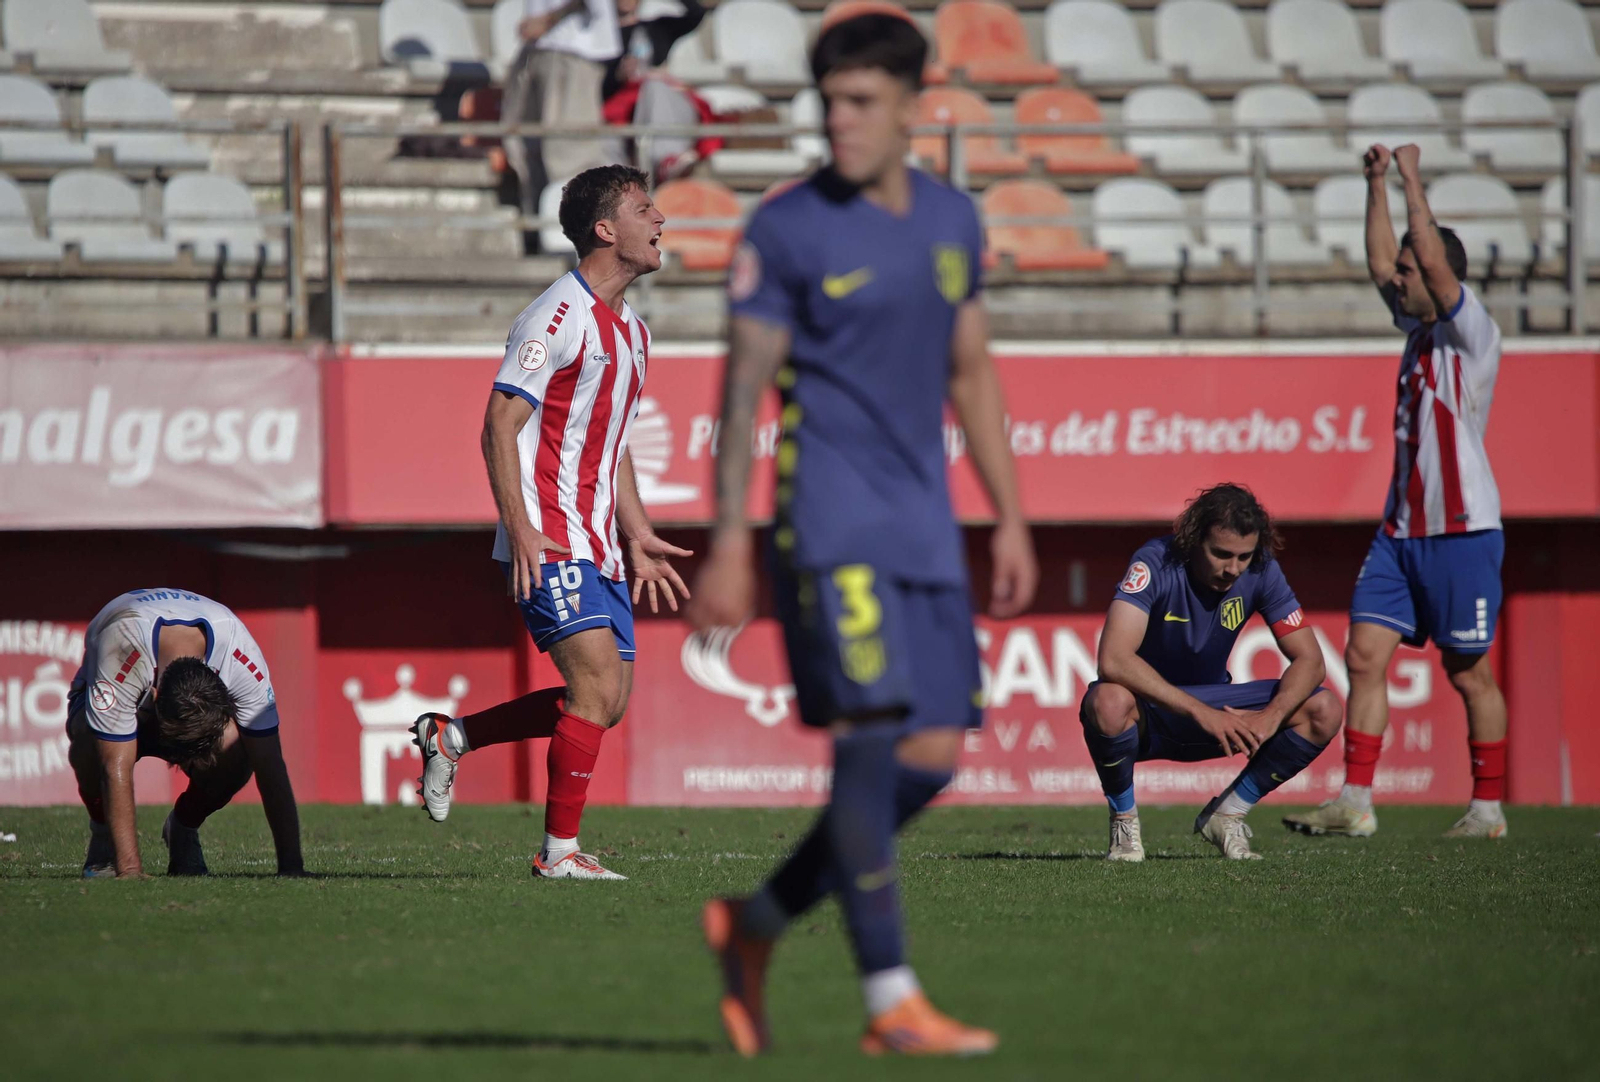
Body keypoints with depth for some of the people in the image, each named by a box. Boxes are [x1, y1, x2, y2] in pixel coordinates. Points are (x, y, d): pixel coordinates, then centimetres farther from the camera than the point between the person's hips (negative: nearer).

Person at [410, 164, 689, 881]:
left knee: (607, 701, 5)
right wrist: (521, 530, -24)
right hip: (549, 543, -9)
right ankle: (559, 852, -9)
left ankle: (451, 737, 19)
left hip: (596, 546, 9)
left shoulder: (630, 330, 17)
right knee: (599, 685, -16)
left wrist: (637, 537, 21)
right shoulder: (559, 316, -12)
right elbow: (500, 426, -16)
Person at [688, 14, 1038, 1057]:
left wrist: (1012, 519, 17)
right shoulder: (788, 230, -5)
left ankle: (754, 924, 18)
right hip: (835, 519, -6)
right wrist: (728, 545, -8)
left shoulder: (952, 220, 12)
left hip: (926, 525, 6)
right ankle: (891, 1000, -14)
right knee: (871, 734, -15)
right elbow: (745, 387, -4)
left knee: (933, 757, 3)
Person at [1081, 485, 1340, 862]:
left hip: (1214, 712, 4)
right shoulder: (1156, 563, -25)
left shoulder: (1261, 571, -12)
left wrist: (1271, 717, -31)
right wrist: (1200, 713, -42)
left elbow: (1309, 660, -10)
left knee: (1323, 711, -15)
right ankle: (1124, 822, -12)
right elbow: (1113, 660, -38)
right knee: (1109, 701, -40)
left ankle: (1226, 815, 3)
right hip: (1148, 710, -4)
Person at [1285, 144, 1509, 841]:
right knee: (1365, 656, -1)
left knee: (1470, 672, -2)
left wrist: (1413, 181, -13)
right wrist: (1377, 185, 17)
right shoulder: (1419, 329, 14)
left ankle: (1488, 808, 7)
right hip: (1402, 528, 8)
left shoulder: (1472, 332, -8)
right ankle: (1355, 802, -3)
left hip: (1462, 529, -8)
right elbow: (1380, 265, 23)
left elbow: (1434, 261, -20)